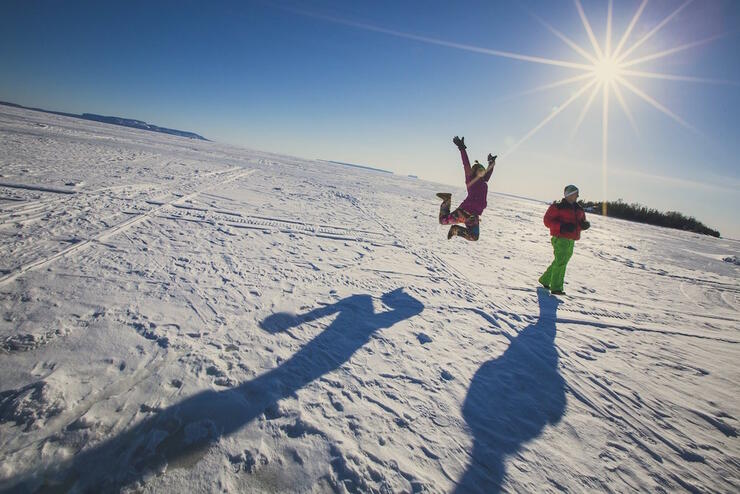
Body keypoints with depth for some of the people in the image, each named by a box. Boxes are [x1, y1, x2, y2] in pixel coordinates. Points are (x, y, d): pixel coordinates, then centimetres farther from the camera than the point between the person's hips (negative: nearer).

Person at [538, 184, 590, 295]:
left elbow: (582, 221, 23)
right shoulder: (558, 207, -7)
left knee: (562, 262, 13)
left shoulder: (578, 209, 16)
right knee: (560, 262, -11)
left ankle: (545, 280, 29)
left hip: (571, 241, 8)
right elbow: (547, 220, -11)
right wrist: (562, 226, -22)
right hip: (560, 239, -8)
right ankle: (556, 288, -6)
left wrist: (584, 224, -3)